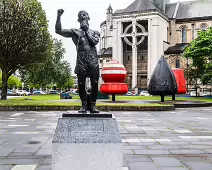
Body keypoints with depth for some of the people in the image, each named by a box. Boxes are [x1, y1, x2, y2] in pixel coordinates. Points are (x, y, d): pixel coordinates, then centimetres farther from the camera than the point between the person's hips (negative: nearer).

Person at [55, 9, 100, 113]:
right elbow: (58, 31, 5)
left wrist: (87, 30, 3)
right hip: (81, 62, -1)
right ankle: (84, 106, 11)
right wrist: (58, 17, -4)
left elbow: (94, 41, -2)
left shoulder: (95, 32, 19)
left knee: (95, 84, -3)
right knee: (81, 85, 0)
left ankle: (93, 106, 5)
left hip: (93, 62, 1)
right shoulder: (75, 32, 14)